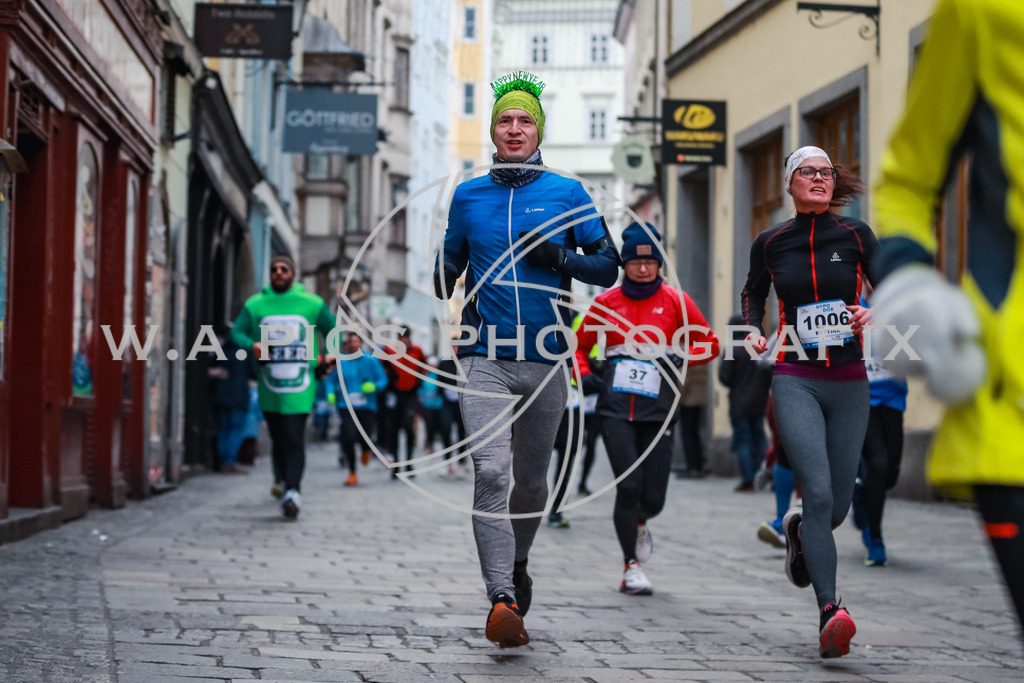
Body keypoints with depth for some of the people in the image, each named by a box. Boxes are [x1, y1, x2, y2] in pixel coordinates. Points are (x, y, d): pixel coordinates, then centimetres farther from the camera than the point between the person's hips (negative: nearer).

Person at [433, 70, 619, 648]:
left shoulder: (568, 194, 5)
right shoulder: (468, 196, 9)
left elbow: (609, 267, 5)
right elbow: (449, 265, 19)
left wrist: (558, 258, -13)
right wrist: (445, 284, -4)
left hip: (545, 359, 1)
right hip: (485, 357, -1)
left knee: (533, 478, 14)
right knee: (491, 471, -18)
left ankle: (517, 564, 41)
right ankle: (503, 599, -23)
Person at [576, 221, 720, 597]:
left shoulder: (675, 301, 4)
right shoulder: (606, 302, 6)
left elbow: (710, 344, 9)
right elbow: (579, 345, 20)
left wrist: (680, 354, -9)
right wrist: (583, 375, 2)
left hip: (657, 409, 0)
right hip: (615, 406, 0)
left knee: (653, 497, -1)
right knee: (628, 484, -14)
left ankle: (638, 523, 37)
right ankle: (631, 567, -1)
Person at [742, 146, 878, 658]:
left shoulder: (855, 235, 2)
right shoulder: (770, 242, 4)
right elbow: (753, 292, 23)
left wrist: (872, 314, -9)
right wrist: (754, 330, 5)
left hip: (850, 382, 2)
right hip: (795, 380, -2)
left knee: (839, 505, 7)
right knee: (818, 492, -20)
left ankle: (798, 530, 44)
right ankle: (830, 612, -26)